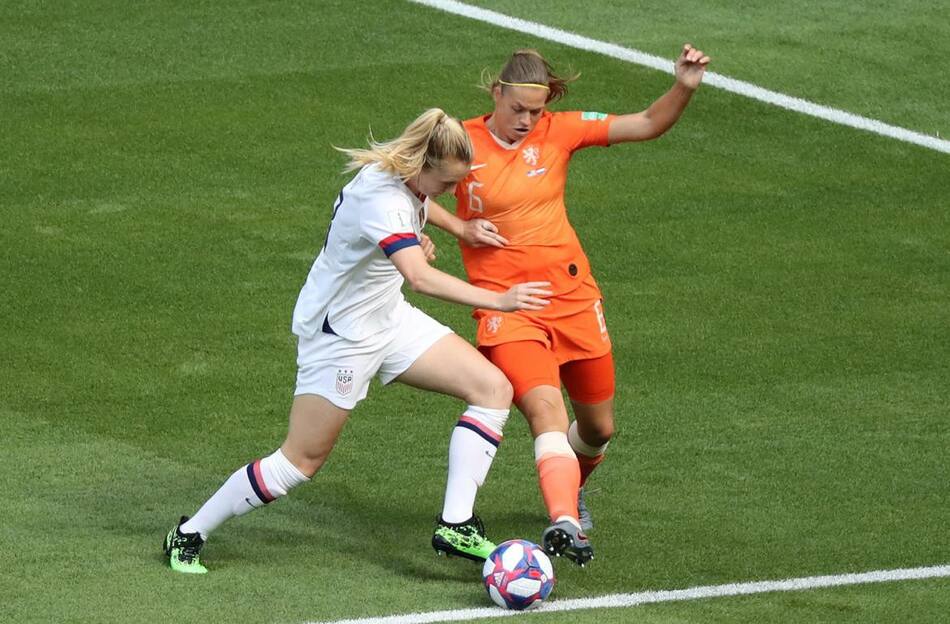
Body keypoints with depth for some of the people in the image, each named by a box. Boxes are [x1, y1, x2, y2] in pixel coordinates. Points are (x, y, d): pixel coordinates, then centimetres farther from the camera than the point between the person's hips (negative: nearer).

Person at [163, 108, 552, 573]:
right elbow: (419, 277, -48)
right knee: (302, 461, -2)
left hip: (389, 318, 9)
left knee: (493, 388, -4)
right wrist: (498, 301, -50)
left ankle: (455, 526, -4)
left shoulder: (400, 173, -5)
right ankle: (188, 536, 15)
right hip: (340, 334, -9)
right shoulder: (381, 200, -33)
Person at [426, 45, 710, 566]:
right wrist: (460, 228, -8)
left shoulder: (559, 131, -1)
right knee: (546, 411, -27)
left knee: (598, 429, 15)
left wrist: (684, 86, -20)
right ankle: (564, 523, -41)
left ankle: (571, 489, 46)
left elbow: (649, 125, -3)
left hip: (573, 297, 4)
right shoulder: (464, 142, -6)